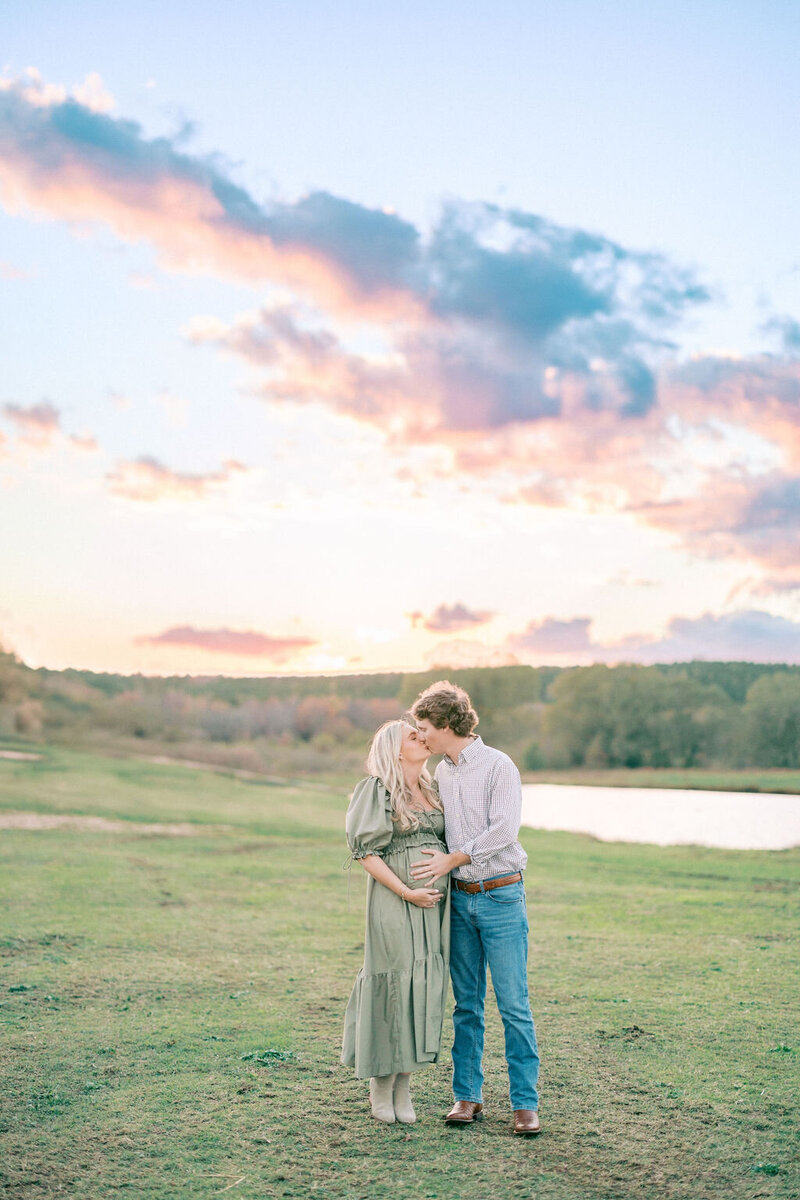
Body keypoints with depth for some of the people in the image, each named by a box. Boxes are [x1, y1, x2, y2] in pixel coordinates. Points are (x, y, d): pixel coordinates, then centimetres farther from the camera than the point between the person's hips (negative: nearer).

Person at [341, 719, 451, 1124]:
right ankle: (381, 1088, 13)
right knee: (392, 985, -2)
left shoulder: (432, 790, 15)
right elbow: (366, 852, -10)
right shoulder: (377, 790, -5)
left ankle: (404, 1087, 17)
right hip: (394, 903, -6)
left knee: (425, 987, 6)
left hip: (435, 903, 6)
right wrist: (407, 893, -15)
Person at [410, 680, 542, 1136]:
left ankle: (526, 1103, 4)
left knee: (514, 1004, -3)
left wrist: (451, 860, -13)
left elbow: (503, 830, -17)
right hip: (460, 898, 6)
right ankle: (468, 1096, 18)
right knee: (466, 1003, 10)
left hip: (502, 896, -6)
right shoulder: (442, 773, 12)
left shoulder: (499, 766, -9)